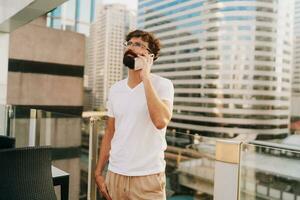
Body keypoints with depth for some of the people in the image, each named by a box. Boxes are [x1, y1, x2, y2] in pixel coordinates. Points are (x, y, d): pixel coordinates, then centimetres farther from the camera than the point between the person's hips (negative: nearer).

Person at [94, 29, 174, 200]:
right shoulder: (115, 89, 5)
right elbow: (109, 133, 10)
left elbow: (161, 121, -27)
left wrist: (146, 77, -22)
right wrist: (99, 172, 8)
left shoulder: (163, 85, -9)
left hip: (148, 177, -4)